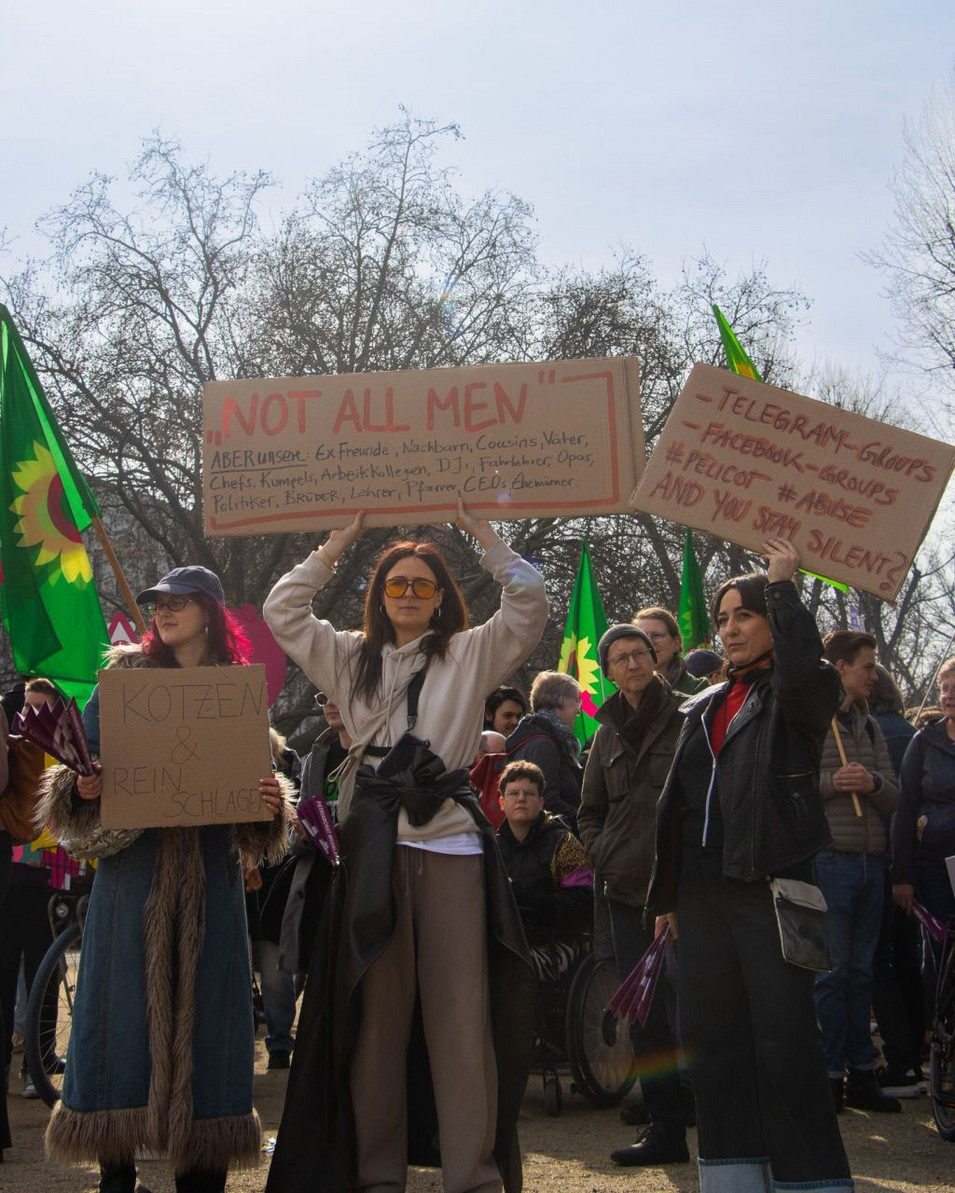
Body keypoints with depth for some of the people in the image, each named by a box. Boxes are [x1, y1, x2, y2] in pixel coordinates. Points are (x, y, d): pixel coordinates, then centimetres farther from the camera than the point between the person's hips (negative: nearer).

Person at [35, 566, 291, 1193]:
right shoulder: (123, 679, 7)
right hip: (132, 866, -1)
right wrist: (84, 787, -15)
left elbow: (257, 779, 13)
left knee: (203, 1010, 2)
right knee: (125, 1010, -1)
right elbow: (86, 765, 6)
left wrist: (270, 802, -8)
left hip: (210, 875, 1)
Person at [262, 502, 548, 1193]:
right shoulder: (352, 657, 17)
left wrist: (479, 528, 2)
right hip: (374, 842, 2)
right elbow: (283, 610, 13)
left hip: (450, 838, -2)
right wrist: (342, 540, 11)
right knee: (376, 1006, 4)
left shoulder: (471, 654, 12)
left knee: (462, 1009, -5)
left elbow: (530, 603, 2)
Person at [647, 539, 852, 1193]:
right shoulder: (704, 707, 20)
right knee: (714, 1038, 8)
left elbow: (804, 672, -26)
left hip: (771, 887, -7)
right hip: (704, 891, 7)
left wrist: (782, 585, -15)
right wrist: (667, 894, 16)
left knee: (786, 1041, -7)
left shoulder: (800, 696, 1)